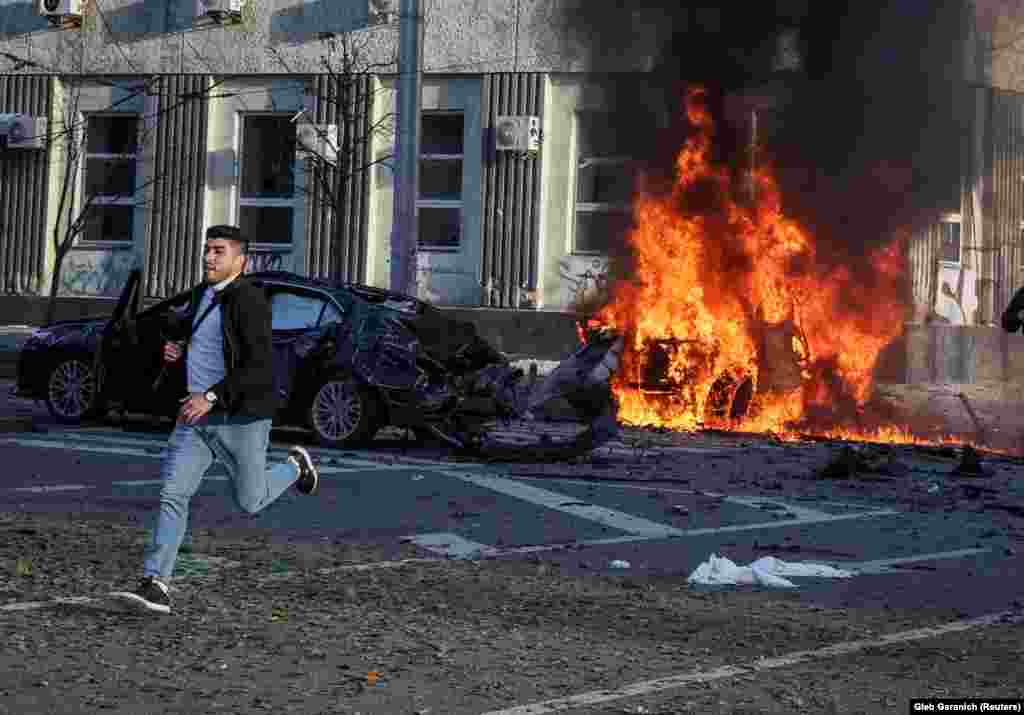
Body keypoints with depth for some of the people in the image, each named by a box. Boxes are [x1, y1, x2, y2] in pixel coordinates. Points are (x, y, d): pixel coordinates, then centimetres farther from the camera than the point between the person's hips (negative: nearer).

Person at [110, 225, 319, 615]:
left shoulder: (249, 300, -18)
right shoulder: (200, 295, 10)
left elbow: (260, 367, -24)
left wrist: (211, 397, -29)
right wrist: (176, 352, 5)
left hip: (241, 417, -7)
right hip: (197, 414, 7)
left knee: (249, 502, 9)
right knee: (172, 493, -8)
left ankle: (294, 466, 39)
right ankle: (155, 588, -11)